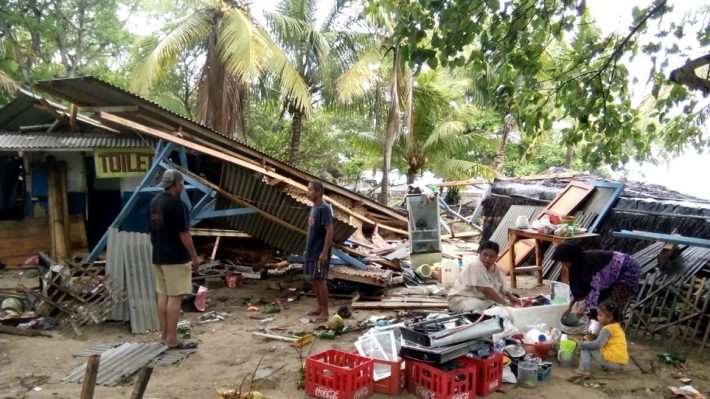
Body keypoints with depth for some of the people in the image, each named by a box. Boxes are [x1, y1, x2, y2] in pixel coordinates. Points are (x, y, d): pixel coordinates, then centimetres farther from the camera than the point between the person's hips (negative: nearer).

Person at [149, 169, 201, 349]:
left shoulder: (154, 202, 10)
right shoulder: (176, 204, -17)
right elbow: (183, 233, -17)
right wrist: (194, 256, -10)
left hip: (158, 257, 9)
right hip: (175, 258, -9)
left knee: (163, 295, 12)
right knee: (175, 297, -4)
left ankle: (164, 335, 17)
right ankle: (172, 339, -2)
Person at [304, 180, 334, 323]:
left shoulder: (324, 208, -17)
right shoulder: (314, 208, 11)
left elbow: (330, 231, -20)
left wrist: (324, 252, -22)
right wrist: (307, 249, 20)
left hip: (319, 252, -9)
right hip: (311, 251, 9)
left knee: (320, 280, -4)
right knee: (313, 279, 14)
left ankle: (325, 313, 3)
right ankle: (320, 307, 26)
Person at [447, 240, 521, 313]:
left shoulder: (495, 269, 6)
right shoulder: (475, 266, -20)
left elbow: (504, 289, 8)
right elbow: (485, 290, -27)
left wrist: (512, 298, -12)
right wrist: (505, 303, -25)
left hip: (483, 300, 8)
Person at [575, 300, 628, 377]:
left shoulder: (607, 329, -11)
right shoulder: (617, 327, 17)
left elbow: (598, 344, -21)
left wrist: (582, 344, -10)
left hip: (613, 362, -9)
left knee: (585, 347, -3)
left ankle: (584, 370, -13)